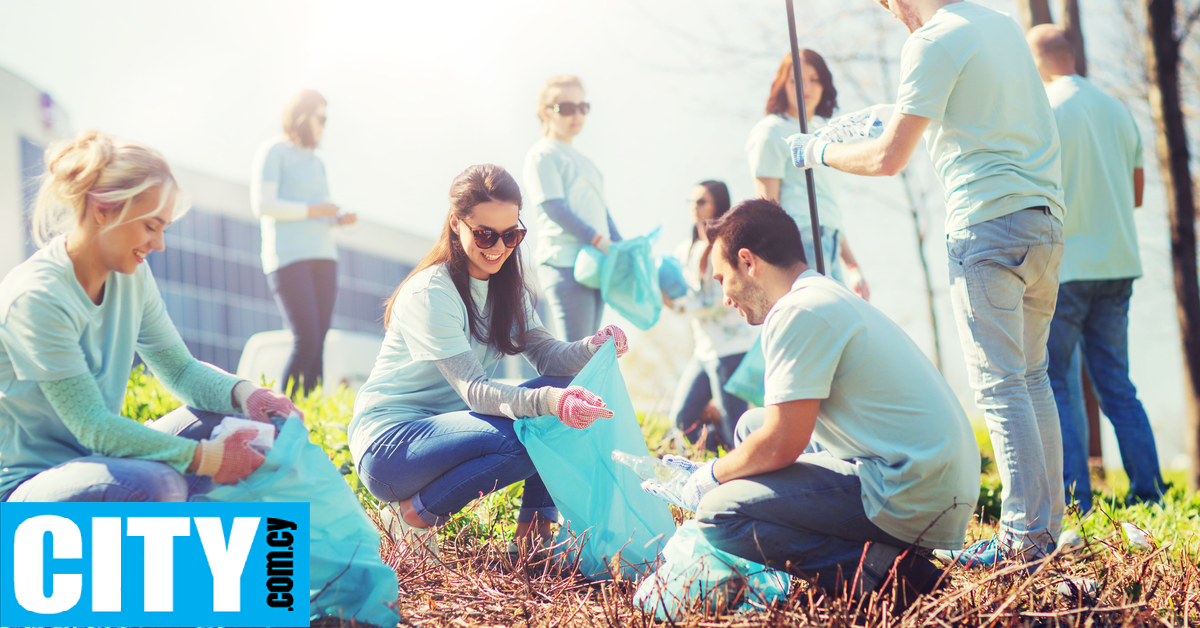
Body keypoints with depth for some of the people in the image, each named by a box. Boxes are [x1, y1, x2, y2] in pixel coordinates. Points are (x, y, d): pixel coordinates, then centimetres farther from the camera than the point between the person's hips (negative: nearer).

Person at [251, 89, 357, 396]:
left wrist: (339, 218, 5)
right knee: (306, 341, -17)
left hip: (322, 256, 7)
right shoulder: (273, 151, 0)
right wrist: (313, 210, -11)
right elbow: (262, 205, -11)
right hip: (288, 256, -7)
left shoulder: (316, 161, 22)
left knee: (318, 344, -2)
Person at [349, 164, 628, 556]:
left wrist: (594, 347, -26)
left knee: (566, 393, -11)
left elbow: (547, 356, -4)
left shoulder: (506, 287, 7)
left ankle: (534, 533, -5)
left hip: (448, 429, 8)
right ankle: (413, 514, -12)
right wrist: (546, 401, -45)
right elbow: (473, 390, -28)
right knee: (519, 437, -32)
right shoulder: (429, 293, -19)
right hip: (389, 443, -8)